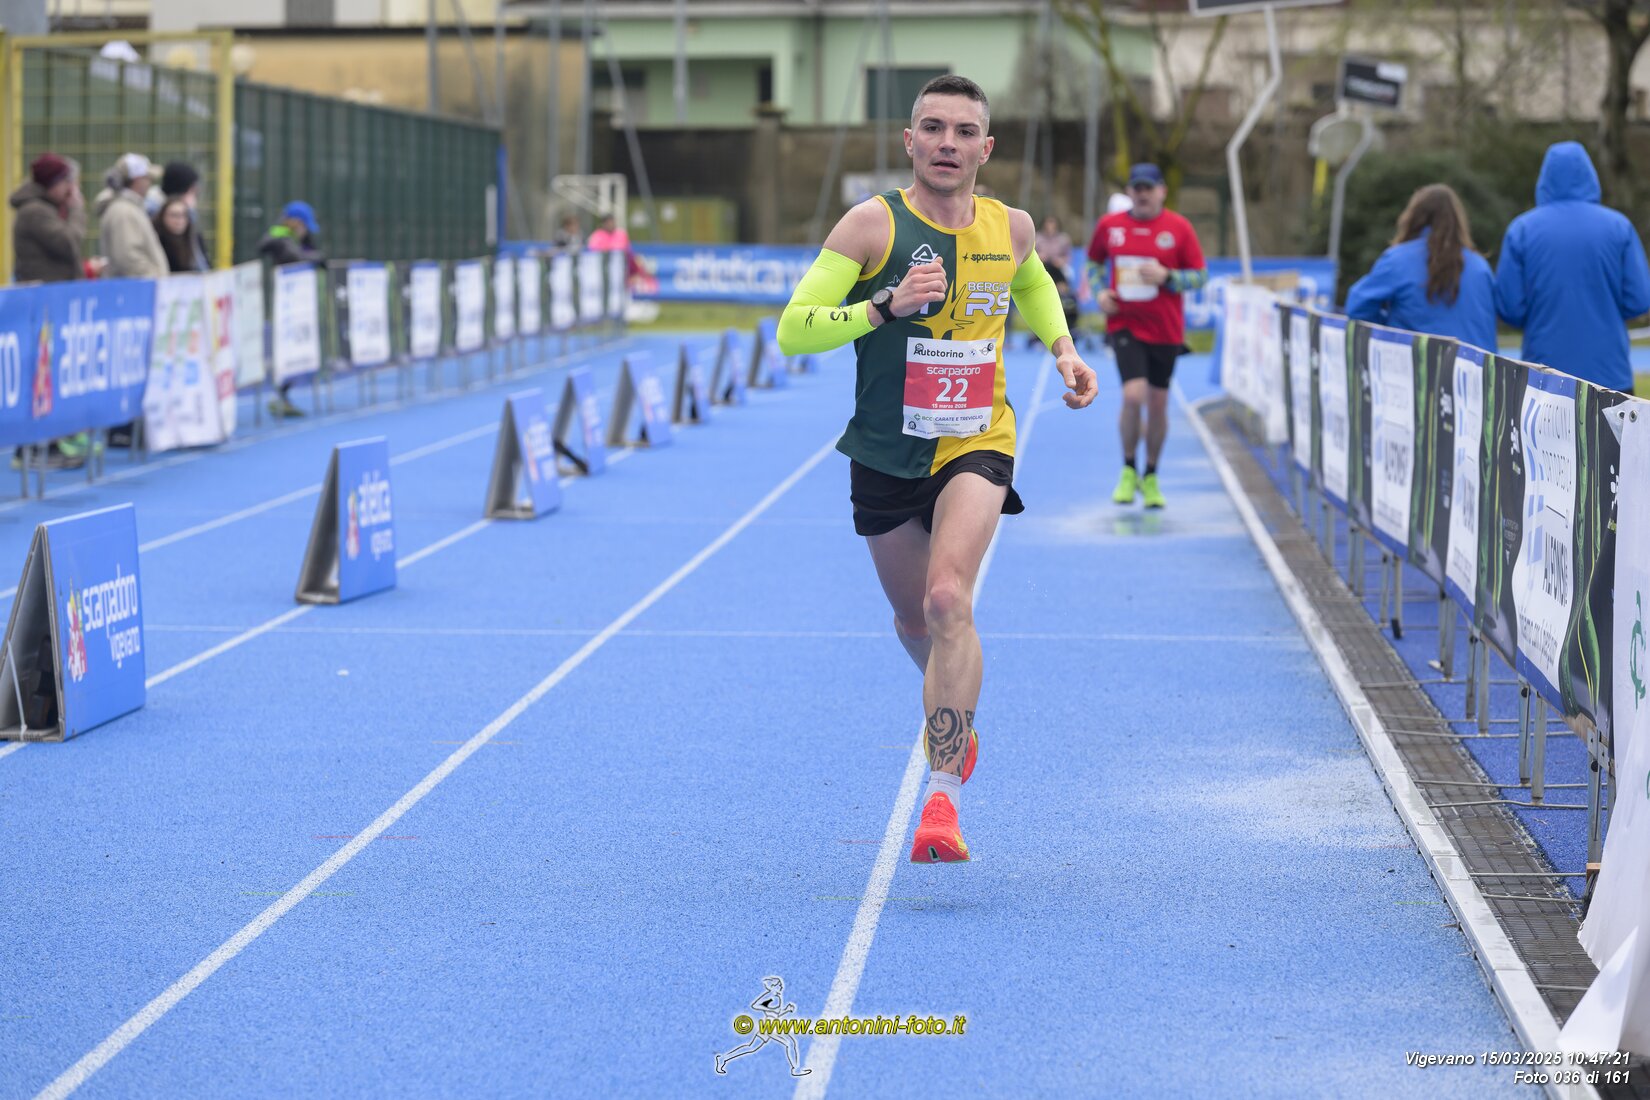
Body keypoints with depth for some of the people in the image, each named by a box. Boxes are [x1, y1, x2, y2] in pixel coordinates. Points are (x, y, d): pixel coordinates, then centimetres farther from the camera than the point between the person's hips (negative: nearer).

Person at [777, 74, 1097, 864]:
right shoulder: (873, 223, -11)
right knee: (914, 622, 15)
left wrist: (1062, 347, 9)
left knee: (949, 600, -23)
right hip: (886, 454, 0)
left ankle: (943, 794, -22)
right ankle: (957, 721, 50)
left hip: (976, 446, 0)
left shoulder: (1011, 228, 0)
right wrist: (887, 304, -30)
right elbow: (793, 329, -17)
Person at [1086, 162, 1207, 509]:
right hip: (1125, 324, 0)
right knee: (1133, 396, -17)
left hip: (1165, 329, 1)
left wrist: (1166, 276, -18)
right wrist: (1099, 292, 1)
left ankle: (1151, 477, 27)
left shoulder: (1179, 228, -3)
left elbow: (1200, 275, -1)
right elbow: (1094, 261, 19)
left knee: (1158, 404, 8)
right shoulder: (1109, 225, 2)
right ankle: (1128, 470, 5)